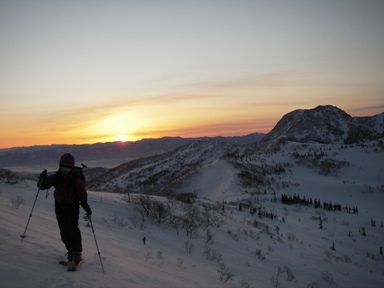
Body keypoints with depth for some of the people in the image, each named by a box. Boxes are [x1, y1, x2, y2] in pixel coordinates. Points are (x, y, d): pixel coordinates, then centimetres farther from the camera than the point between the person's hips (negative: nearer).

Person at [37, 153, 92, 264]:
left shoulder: (76, 179, -15)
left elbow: (82, 195, -12)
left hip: (73, 207, -4)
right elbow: (42, 186, -5)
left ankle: (77, 253, -8)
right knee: (64, 230, 8)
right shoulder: (56, 177, -6)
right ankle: (70, 250, 21)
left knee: (73, 229, -13)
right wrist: (42, 178, -26)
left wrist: (86, 207, -21)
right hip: (60, 207, 4)